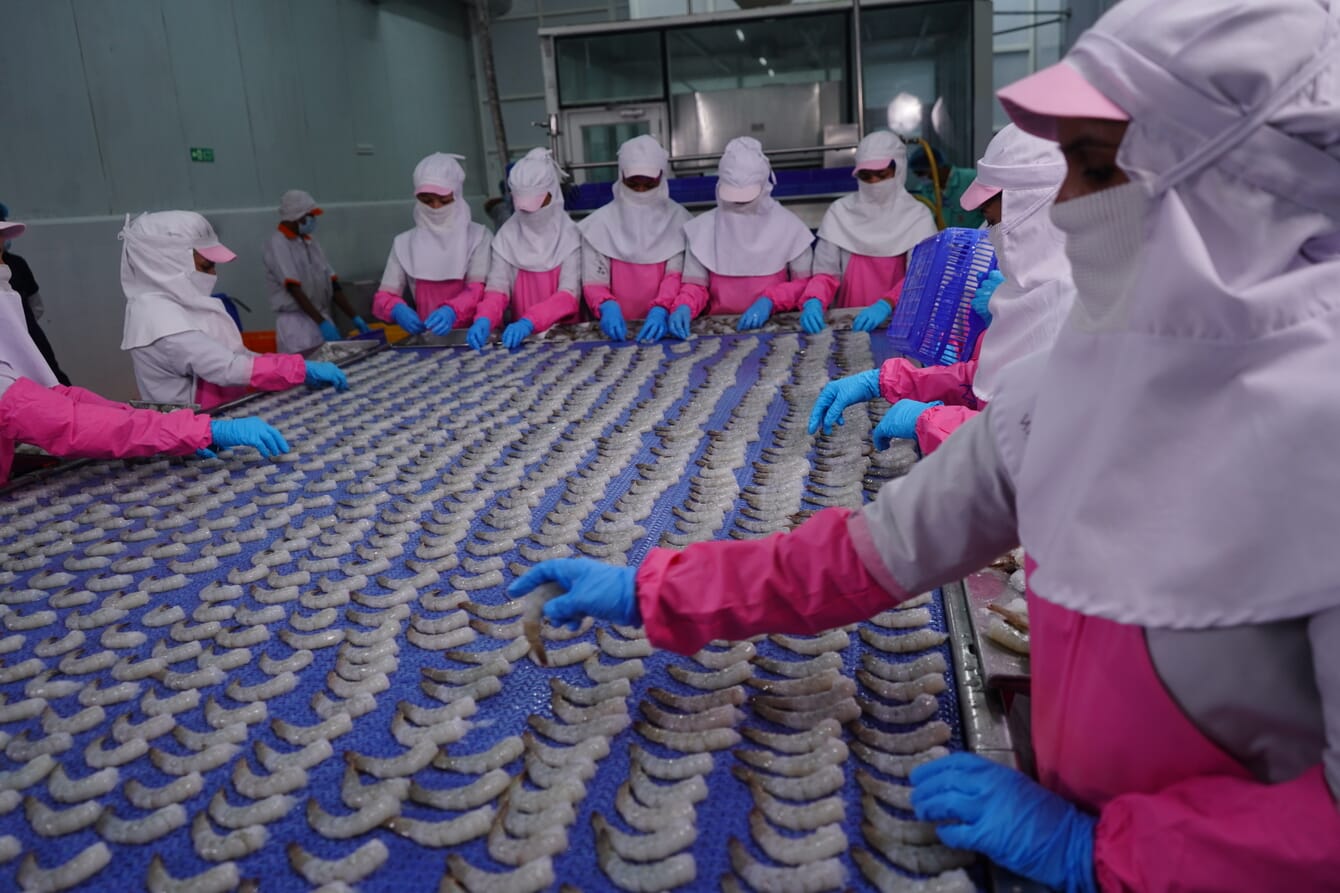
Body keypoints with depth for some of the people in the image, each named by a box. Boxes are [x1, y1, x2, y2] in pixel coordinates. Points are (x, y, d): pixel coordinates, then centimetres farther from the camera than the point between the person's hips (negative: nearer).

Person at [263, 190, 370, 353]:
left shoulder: (310, 243, 14)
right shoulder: (278, 243, -7)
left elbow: (331, 284, 11)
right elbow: (294, 289, -16)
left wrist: (354, 318, 2)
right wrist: (322, 323, -23)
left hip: (322, 320, 6)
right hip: (296, 323, -6)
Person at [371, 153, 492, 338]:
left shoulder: (478, 236, 3)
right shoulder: (404, 243, 10)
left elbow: (480, 290, -8)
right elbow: (383, 297, 5)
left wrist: (452, 311, -28)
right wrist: (397, 309, -18)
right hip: (426, 337, 3)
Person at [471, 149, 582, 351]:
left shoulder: (569, 235, -2)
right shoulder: (506, 236, 4)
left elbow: (569, 294, -12)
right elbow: (497, 288, -5)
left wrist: (528, 323, -28)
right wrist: (484, 319, -26)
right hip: (522, 336, 2)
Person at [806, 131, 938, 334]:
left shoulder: (917, 216, 1)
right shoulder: (840, 212, 5)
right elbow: (826, 273, -1)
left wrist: (886, 304, -28)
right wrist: (814, 301, -22)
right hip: (849, 322, 3)